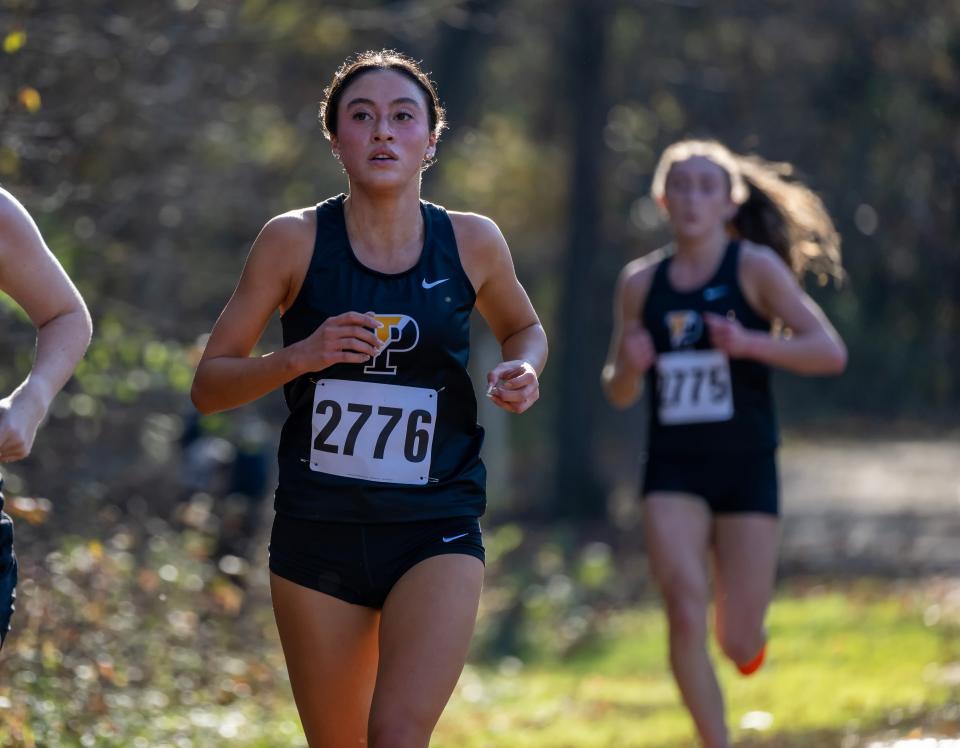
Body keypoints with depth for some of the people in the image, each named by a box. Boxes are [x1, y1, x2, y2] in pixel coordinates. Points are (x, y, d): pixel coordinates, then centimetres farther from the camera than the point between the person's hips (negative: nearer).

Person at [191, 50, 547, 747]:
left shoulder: (472, 242, -1)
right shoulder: (294, 240, -4)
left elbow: (524, 329, 21)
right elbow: (209, 385, 0)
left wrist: (523, 371, -3)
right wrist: (299, 357, -18)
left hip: (437, 531, -1)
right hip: (318, 527, 1)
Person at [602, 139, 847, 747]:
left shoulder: (756, 268, -4)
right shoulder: (641, 282, 6)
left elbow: (831, 353, -11)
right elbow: (620, 395, 14)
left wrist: (749, 343, -25)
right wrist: (629, 366, -10)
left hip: (746, 469, -2)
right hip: (673, 472, 2)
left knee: (739, 641, -1)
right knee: (686, 618, -17)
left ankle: (749, 637, 36)